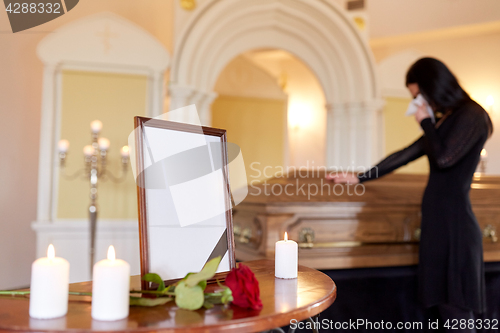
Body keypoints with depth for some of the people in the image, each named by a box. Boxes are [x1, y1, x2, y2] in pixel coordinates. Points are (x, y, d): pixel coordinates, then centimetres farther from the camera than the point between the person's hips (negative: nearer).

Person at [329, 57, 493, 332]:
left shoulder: (471, 116, -8)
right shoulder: (445, 121, 18)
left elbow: (444, 158, -21)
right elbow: (404, 155, 21)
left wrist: (426, 122, -5)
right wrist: (360, 178, 22)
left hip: (454, 226, -8)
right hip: (437, 223, 8)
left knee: (456, 311, -4)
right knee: (444, 304, 10)